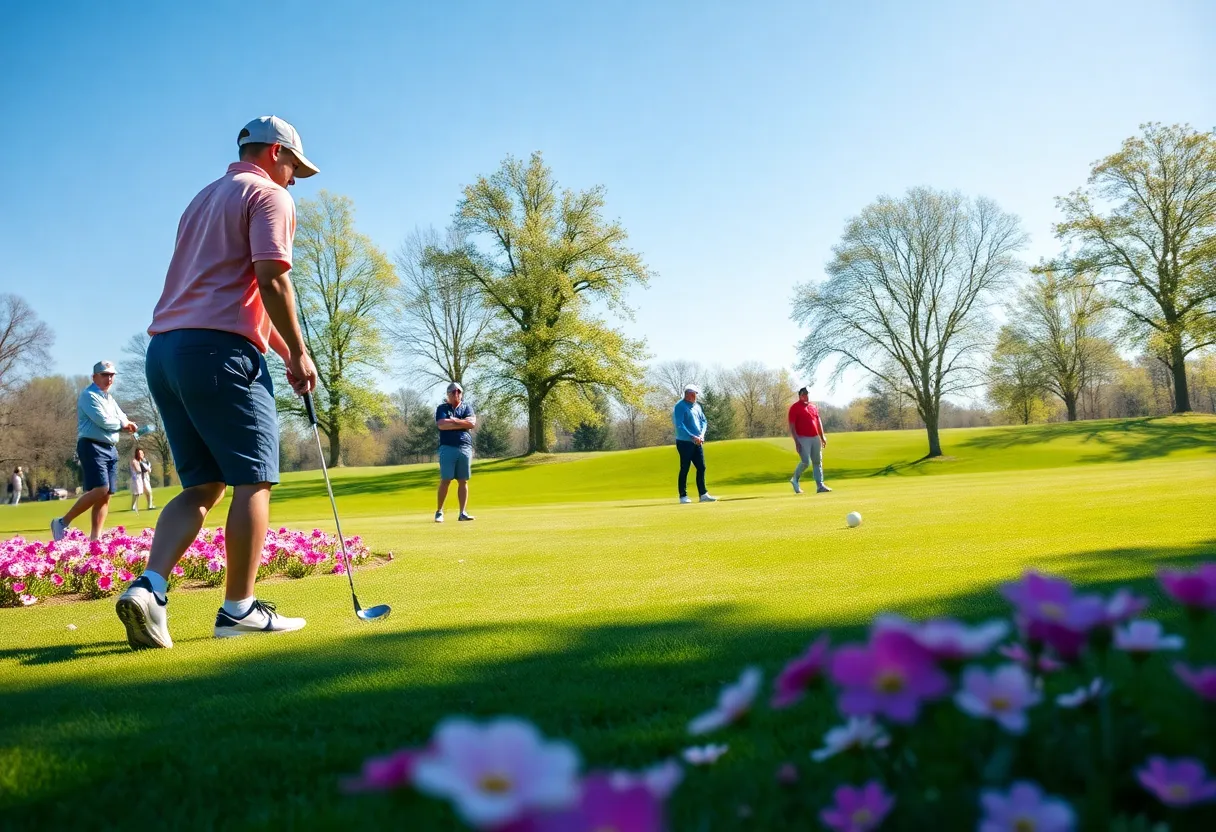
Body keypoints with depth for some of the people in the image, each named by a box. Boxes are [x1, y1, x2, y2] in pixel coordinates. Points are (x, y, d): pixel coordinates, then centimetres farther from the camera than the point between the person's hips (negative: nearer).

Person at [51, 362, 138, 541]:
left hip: (111, 449, 9)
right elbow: (103, 421, -17)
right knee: (100, 489, -20)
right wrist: (121, 424, 1)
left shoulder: (109, 398, 22)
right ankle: (63, 522, -7)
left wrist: (128, 425, -7)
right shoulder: (88, 395, -6)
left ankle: (95, 537, 3)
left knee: (106, 494, 2)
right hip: (92, 447, -9)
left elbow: (123, 420, 17)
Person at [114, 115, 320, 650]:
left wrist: (280, 348, 27)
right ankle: (239, 609, 3)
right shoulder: (269, 196, 0)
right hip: (220, 350, -8)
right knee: (252, 481, 0)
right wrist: (298, 354, -5)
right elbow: (271, 280, -14)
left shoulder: (204, 199, 27)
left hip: (164, 350, 9)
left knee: (202, 486, 10)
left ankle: (149, 587, -6)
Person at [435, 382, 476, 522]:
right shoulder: (442, 408, 7)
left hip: (465, 448, 2)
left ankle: (463, 512, 6)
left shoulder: (467, 407, 14)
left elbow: (472, 423, -3)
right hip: (447, 448, -2)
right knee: (445, 480, -4)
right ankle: (439, 511, 6)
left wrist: (454, 420, -5)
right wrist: (463, 424, -7)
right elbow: (441, 425, -12)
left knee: (463, 481, 3)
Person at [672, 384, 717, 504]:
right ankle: (683, 496, 4)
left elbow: (704, 421, 15)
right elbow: (680, 425, -19)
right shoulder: (680, 406, -10)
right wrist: (692, 437, -22)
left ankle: (703, 494, 12)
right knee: (685, 469, -2)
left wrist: (701, 435, -4)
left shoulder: (697, 406, 13)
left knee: (701, 468, 6)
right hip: (685, 443, -7)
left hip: (698, 443, 7)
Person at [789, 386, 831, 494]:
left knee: (817, 462, 6)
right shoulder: (795, 408, -5)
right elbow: (792, 426, -9)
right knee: (806, 462, -14)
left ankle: (820, 486, 9)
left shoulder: (813, 407, 15)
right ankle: (795, 480, 10)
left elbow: (818, 422, 22)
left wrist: (822, 437, 15)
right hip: (803, 439, -7)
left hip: (815, 438, 7)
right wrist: (796, 441, -16)